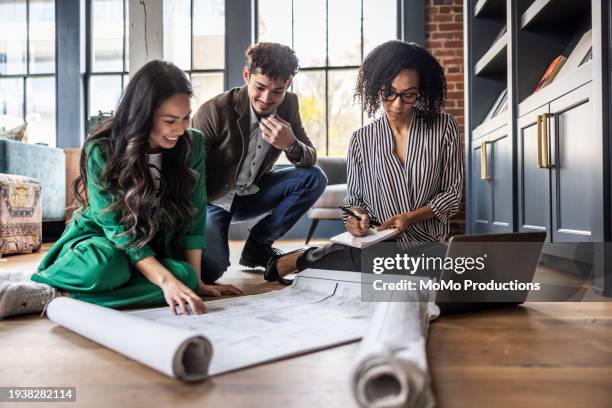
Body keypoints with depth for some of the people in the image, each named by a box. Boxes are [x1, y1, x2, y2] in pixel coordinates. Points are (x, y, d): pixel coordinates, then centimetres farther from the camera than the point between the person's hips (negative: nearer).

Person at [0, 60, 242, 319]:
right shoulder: (101, 151, -19)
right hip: (99, 241, -4)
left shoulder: (192, 145, -11)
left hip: (154, 252, 4)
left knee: (183, 275, -32)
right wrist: (166, 280, -37)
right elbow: (117, 228, -24)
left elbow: (194, 216, -8)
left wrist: (194, 280, -11)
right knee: (105, 263, -40)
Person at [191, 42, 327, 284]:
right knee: (211, 269, -27)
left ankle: (258, 245, -1)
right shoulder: (214, 111, -23)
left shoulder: (288, 105, -8)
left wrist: (291, 145, -27)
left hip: (250, 193, 5)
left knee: (314, 178, -14)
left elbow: (310, 159, -4)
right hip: (213, 199, -5)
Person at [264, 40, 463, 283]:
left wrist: (410, 217, -13)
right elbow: (354, 197, 9)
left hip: (428, 245, 2)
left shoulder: (444, 128, 0)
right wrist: (357, 217, -16)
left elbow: (453, 192, 3)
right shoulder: (362, 140, 3)